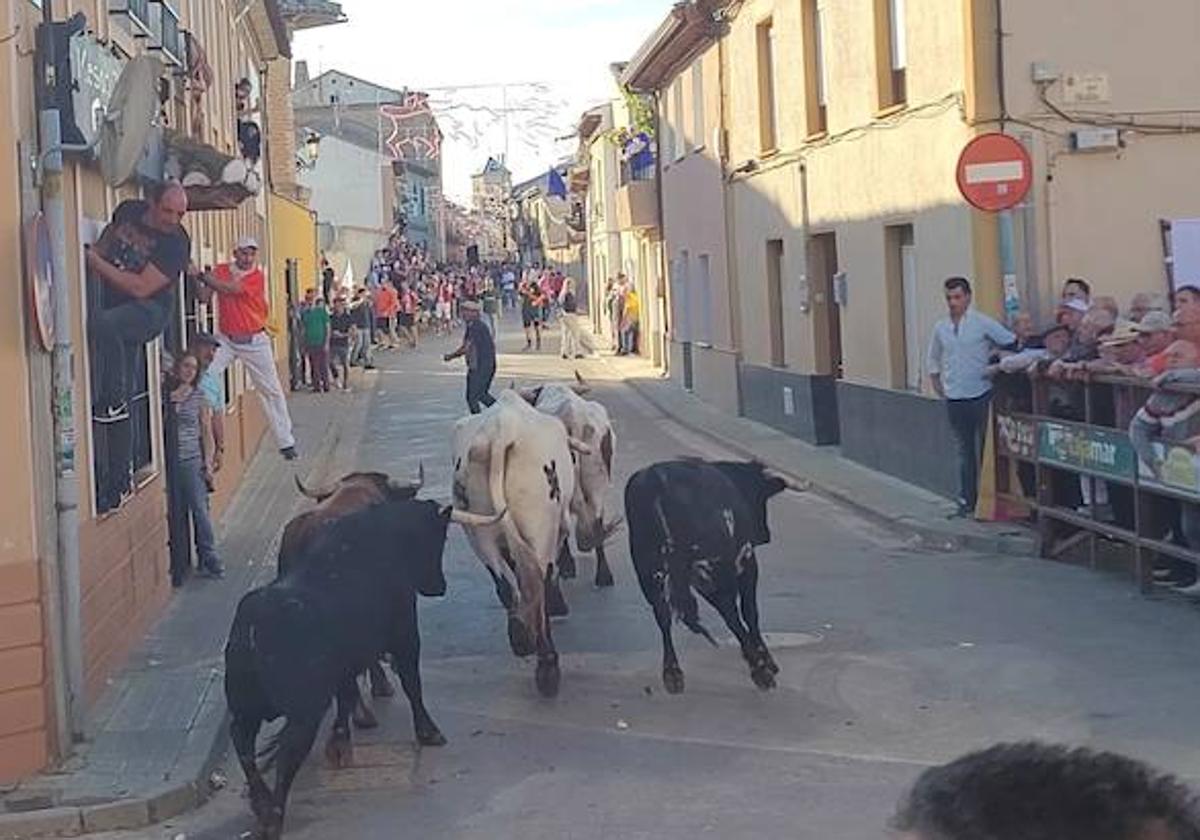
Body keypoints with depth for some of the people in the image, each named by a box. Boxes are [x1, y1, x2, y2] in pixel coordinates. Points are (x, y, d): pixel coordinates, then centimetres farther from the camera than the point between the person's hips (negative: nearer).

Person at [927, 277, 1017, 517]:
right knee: (965, 452, 11)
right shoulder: (941, 328, 8)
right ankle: (967, 501, 16)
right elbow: (934, 360, 20)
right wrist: (938, 386, 13)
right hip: (954, 400, 4)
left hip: (981, 396, -4)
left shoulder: (982, 323, -5)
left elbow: (1013, 343, -5)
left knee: (986, 449, -2)